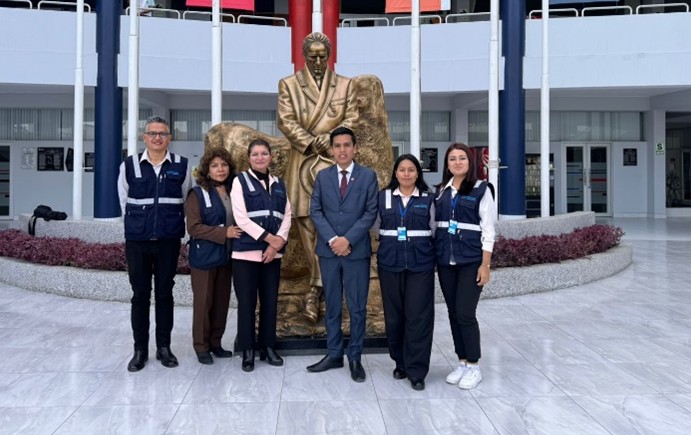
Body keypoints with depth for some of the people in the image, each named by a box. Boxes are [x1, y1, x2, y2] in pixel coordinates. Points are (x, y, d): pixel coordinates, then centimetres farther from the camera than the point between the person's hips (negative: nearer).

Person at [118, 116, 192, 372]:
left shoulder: (181, 165, 2)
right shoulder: (129, 165, 1)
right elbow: (124, 202, 10)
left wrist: (171, 224, 11)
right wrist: (138, 224, 10)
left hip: (169, 241, 0)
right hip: (137, 241, 0)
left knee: (165, 294, 9)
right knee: (140, 295, 6)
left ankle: (164, 347, 20)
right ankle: (140, 349, 18)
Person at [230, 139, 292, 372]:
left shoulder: (279, 184, 14)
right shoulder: (240, 181, 1)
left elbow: (287, 216, 8)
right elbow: (241, 218, -9)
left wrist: (278, 243, -7)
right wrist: (269, 238, -12)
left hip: (273, 253, 4)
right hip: (246, 251, -4)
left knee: (270, 301, 8)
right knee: (247, 302, 0)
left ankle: (268, 347, 20)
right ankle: (247, 350, 12)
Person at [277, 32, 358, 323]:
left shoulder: (345, 85, 13)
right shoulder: (288, 85, 9)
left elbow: (351, 119, 5)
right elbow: (285, 121, -1)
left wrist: (328, 142, -11)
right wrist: (313, 143, -11)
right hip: (302, 163, 0)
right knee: (306, 224, -1)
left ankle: (316, 289, 0)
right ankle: (325, 283, 11)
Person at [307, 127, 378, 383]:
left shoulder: (368, 176, 1)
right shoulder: (322, 176, 8)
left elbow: (371, 212, -5)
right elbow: (315, 211, 3)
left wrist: (348, 239, -13)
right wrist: (332, 239, -11)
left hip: (357, 250, -2)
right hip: (328, 250, 2)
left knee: (357, 308, 3)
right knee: (332, 306, 10)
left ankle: (355, 358, 15)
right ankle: (334, 355, 21)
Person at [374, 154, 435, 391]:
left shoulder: (428, 198, 5)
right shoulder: (383, 197, 7)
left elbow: (433, 229, 8)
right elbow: (376, 227, 14)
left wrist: (420, 244, 4)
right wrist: (391, 242, 9)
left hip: (420, 263, -1)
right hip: (390, 263, 2)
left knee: (418, 316, -4)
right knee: (394, 315, 7)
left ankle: (416, 371, 4)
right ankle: (400, 363, 24)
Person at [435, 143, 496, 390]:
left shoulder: (480, 189, -3)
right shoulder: (441, 191, 10)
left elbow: (488, 229, -5)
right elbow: (436, 225, 12)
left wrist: (485, 264, -11)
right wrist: (434, 257, 6)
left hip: (471, 260, -4)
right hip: (445, 260, 5)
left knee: (465, 313, -6)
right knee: (453, 313, 9)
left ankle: (474, 367, 10)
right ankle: (462, 362, 22)